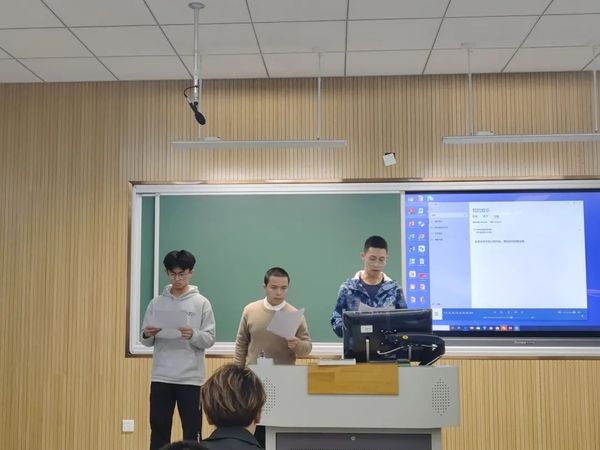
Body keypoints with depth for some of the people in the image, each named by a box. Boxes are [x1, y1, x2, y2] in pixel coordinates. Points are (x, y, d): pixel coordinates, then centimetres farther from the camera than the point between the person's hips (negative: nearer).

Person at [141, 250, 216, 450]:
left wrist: (193, 335, -23)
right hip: (161, 377, 2)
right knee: (159, 429, 9)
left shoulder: (202, 303, 0)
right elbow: (146, 341, 9)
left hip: (190, 378, -2)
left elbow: (210, 339, -4)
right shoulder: (156, 303, 7)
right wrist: (148, 335, -13)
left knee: (191, 432, 5)